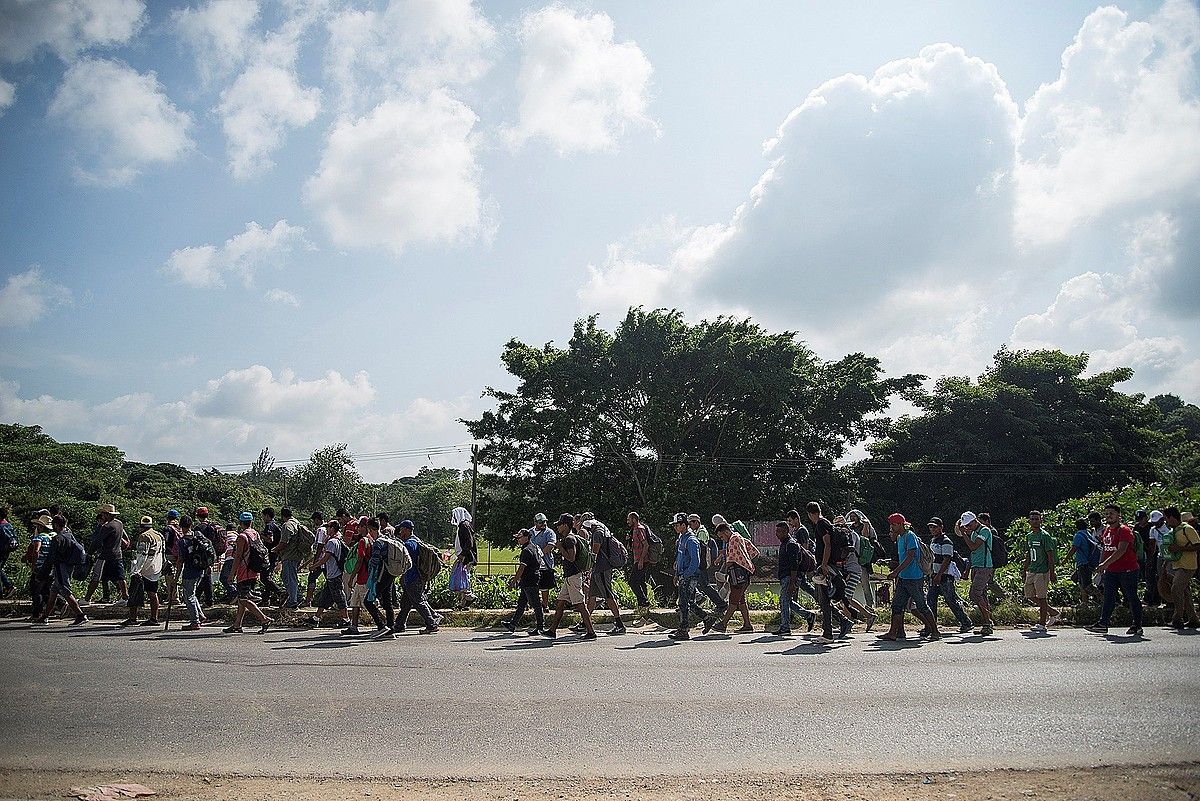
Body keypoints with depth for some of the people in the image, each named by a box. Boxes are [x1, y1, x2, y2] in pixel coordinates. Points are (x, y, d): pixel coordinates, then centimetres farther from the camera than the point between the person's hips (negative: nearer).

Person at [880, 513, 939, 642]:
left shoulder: (910, 536, -13)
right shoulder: (899, 538, 15)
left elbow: (910, 557, -20)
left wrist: (896, 572, -23)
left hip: (914, 578, -9)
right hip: (903, 577, 9)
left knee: (921, 606, -1)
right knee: (896, 605, 4)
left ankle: (935, 632, 10)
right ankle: (893, 633, 5)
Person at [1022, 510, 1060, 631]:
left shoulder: (1045, 535, -9)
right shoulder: (1030, 536, 14)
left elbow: (1050, 555, -12)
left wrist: (1052, 573, -16)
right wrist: (1025, 569, 20)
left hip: (1042, 571, -8)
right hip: (1031, 571, 8)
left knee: (1042, 597, -3)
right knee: (1029, 595, 10)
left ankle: (1042, 623, 4)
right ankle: (1052, 612, 25)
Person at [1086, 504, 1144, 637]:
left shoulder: (1124, 530, -11)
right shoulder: (1105, 531, 14)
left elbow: (1121, 550, -22)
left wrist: (1105, 563, -26)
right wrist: (1101, 570, 18)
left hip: (1128, 570, -7)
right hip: (1111, 571, 7)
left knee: (1132, 598, 2)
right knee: (1108, 598, 5)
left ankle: (1137, 626, 11)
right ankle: (1103, 623, 4)